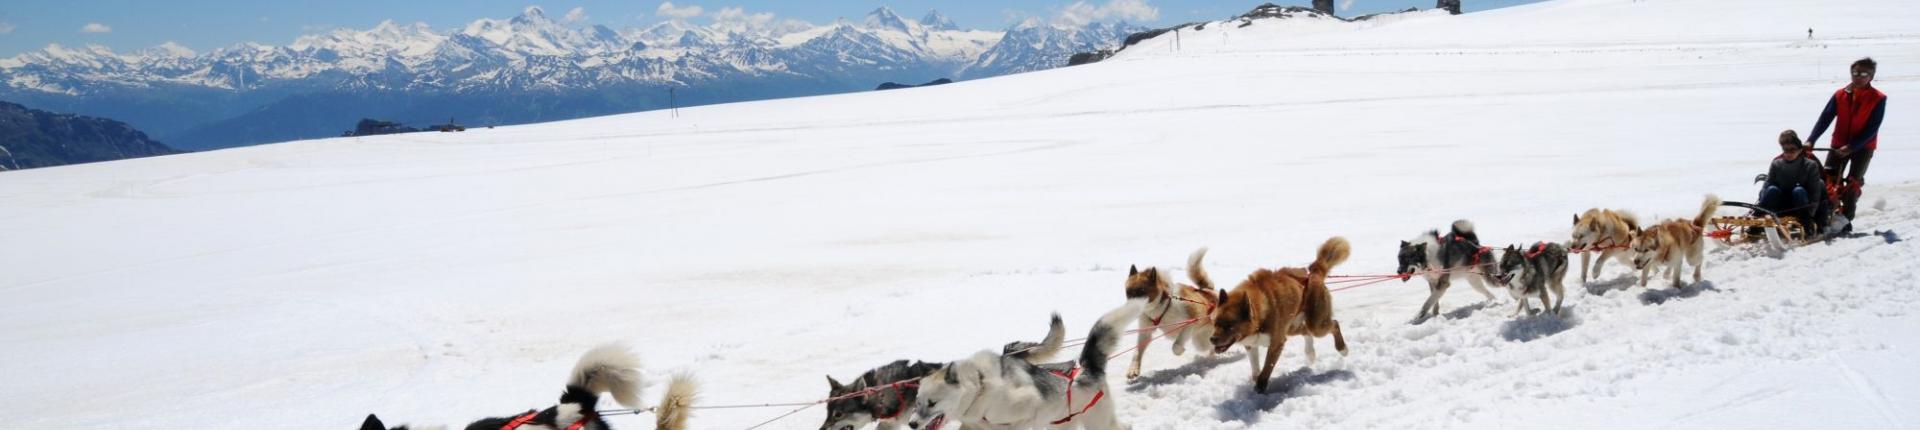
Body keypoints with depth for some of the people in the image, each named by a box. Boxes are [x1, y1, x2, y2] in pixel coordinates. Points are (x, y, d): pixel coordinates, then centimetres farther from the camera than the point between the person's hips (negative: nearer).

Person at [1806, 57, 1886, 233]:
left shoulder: (1878, 99, -10)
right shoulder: (1840, 95, -2)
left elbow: (1872, 128, -14)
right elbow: (1825, 118, -7)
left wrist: (1851, 147, -23)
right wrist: (1811, 140, -20)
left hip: (1863, 146, -3)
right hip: (1839, 145, 3)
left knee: (1853, 183, -5)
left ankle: (1846, 219, 2)